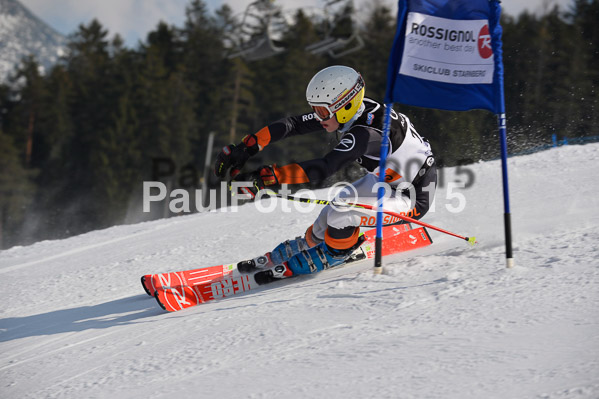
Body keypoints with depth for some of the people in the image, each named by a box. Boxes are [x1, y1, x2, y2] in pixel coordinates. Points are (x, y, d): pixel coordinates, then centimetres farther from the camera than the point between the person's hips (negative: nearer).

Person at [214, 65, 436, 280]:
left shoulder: (366, 134, -35)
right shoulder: (354, 110, -10)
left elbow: (322, 169, -44)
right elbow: (293, 124, -9)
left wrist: (268, 178, -48)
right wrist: (247, 147, -17)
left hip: (414, 198, -9)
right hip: (387, 177, 9)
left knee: (339, 217, -24)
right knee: (328, 216, 7)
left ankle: (329, 256, 5)